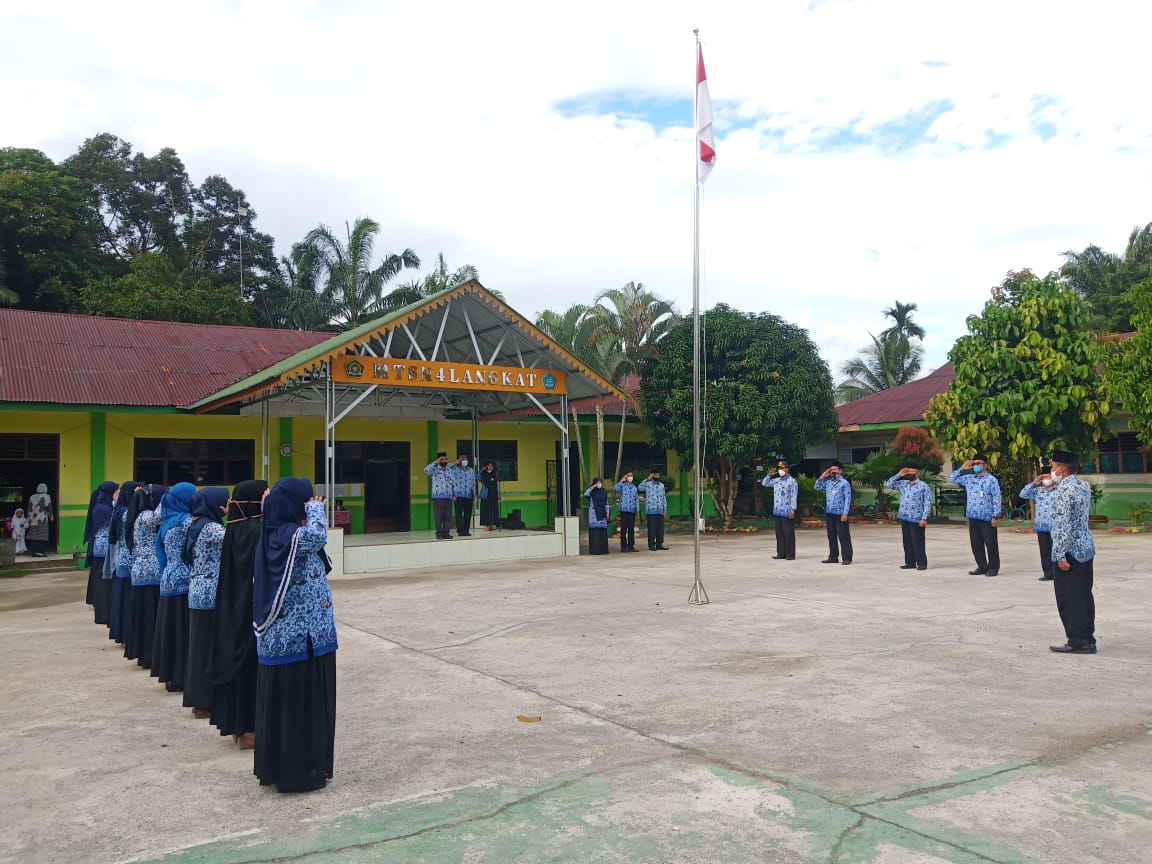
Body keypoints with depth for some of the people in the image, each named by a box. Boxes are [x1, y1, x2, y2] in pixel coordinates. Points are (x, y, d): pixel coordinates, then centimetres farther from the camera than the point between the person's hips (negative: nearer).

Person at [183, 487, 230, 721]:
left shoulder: (196, 524, 11)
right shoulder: (210, 528, -17)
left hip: (198, 594, 9)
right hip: (210, 596, -9)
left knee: (200, 646, 13)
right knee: (210, 648, -2)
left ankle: (199, 699, 21)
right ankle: (205, 703, 5)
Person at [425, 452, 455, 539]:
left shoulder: (450, 471, 15)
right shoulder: (434, 470, 1)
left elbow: (453, 483, 17)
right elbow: (426, 470, -20)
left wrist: (454, 494, 8)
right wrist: (436, 462, -17)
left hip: (448, 497, 4)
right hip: (437, 497, -4)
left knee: (448, 516, 3)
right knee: (438, 516, -3)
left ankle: (446, 533, 9)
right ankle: (439, 533, 2)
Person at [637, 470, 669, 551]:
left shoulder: (662, 485, 18)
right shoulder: (648, 484, 0)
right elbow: (639, 488, -18)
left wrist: (665, 508, 14)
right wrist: (647, 479, -13)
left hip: (660, 511, 5)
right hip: (651, 510, -5)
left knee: (660, 528, 6)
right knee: (652, 528, -4)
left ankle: (659, 544, 14)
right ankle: (651, 545, 2)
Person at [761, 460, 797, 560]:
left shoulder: (792, 481, -6)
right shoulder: (776, 480, 14)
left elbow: (794, 497, -10)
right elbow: (764, 483, 23)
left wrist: (792, 510, -16)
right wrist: (769, 474, 8)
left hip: (787, 513, -7)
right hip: (777, 512, 7)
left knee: (789, 534, -2)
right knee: (779, 534, 9)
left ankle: (790, 554, 2)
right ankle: (781, 553, 15)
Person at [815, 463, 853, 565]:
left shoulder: (844, 483, -6)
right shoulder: (828, 482, 13)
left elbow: (848, 499, -10)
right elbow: (817, 487, 20)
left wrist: (845, 513, -16)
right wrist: (823, 476, 10)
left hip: (840, 514, -7)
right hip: (829, 514, 7)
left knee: (844, 537, -4)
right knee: (831, 536, 11)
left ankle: (847, 558, 0)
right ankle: (833, 557, 19)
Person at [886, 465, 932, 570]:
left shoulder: (923, 486, -5)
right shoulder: (903, 484, 12)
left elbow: (928, 503, -8)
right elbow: (889, 484, 11)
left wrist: (924, 518, -14)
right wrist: (899, 475, 2)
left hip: (916, 519, -6)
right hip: (904, 518, 6)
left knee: (917, 542, -4)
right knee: (907, 541, 9)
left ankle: (922, 563, 4)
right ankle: (910, 562, 16)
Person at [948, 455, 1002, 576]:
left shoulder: (991, 480, -6)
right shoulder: (969, 478, 11)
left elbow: (996, 499, -8)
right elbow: (951, 479, 17)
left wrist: (996, 516, -13)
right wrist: (962, 468, 6)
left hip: (987, 517, -6)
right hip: (973, 517, 6)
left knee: (991, 543, 0)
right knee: (976, 543, 9)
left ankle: (993, 568, 8)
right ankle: (982, 567, 19)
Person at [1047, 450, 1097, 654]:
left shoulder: (1063, 489, -17)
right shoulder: (1084, 486, 9)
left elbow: (1063, 524, -22)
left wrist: (1061, 555, -21)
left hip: (1071, 551, -9)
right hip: (1086, 547, 9)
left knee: (1068, 599, -1)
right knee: (1084, 596, 13)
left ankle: (1077, 642, 3)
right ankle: (1088, 640, 19)